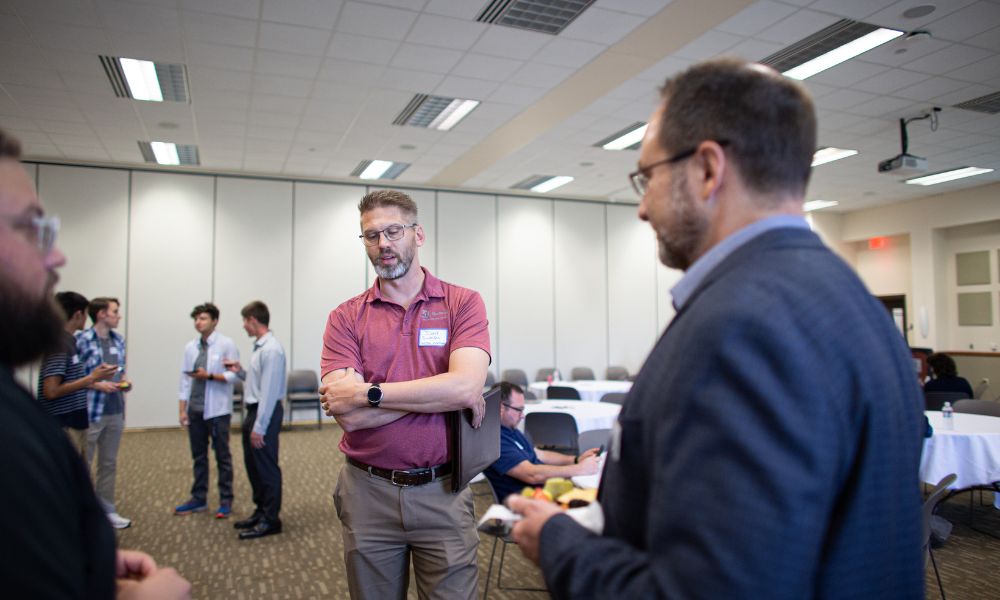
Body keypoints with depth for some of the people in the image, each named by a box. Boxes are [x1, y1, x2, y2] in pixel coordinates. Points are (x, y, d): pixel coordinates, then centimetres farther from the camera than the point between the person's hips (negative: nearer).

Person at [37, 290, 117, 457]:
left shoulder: (69, 341, 11)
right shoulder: (58, 343, -17)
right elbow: (51, 391, -23)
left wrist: (97, 384, 23)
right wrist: (91, 377, -19)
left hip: (76, 424, 10)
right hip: (63, 427, -10)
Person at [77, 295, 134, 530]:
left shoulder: (118, 340, 8)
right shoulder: (82, 340, -13)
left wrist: (125, 381, -1)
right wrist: (98, 385, -19)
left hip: (116, 412, 7)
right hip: (90, 412, -7)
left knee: (109, 464, 16)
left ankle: (107, 510, 27)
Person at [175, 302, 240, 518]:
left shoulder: (226, 344, -6)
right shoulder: (190, 347, 8)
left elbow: (234, 375, -9)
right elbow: (185, 379, 9)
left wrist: (209, 376, -19)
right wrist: (182, 409, 6)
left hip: (217, 410, -5)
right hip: (195, 409, 5)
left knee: (222, 457, 4)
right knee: (198, 457, 14)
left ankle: (226, 500, 13)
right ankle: (199, 499, 24)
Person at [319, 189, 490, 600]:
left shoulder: (462, 303, -3)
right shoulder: (345, 318, -1)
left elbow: (465, 387, -19)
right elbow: (349, 416, -13)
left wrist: (368, 393, -16)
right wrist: (440, 391, -15)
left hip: (443, 492, -1)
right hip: (368, 492, 2)